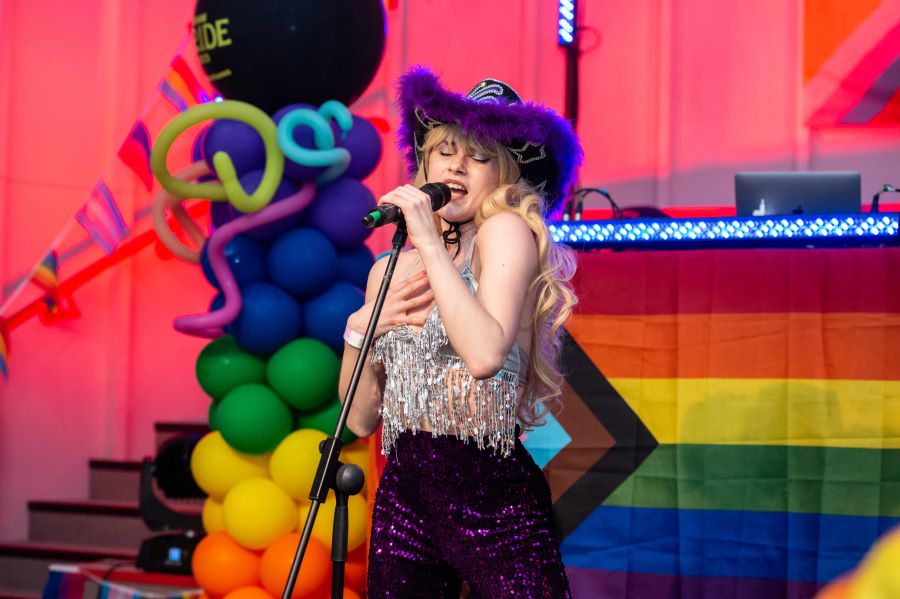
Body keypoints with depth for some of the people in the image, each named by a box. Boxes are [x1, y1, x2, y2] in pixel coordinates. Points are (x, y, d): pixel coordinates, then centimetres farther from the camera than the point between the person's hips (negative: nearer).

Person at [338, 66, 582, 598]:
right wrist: (359, 330, -2)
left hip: (495, 499, -5)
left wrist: (431, 242, -17)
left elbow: (486, 354, -24)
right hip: (403, 494, 6)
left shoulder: (508, 232, -5)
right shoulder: (393, 270, 11)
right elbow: (362, 419, 13)